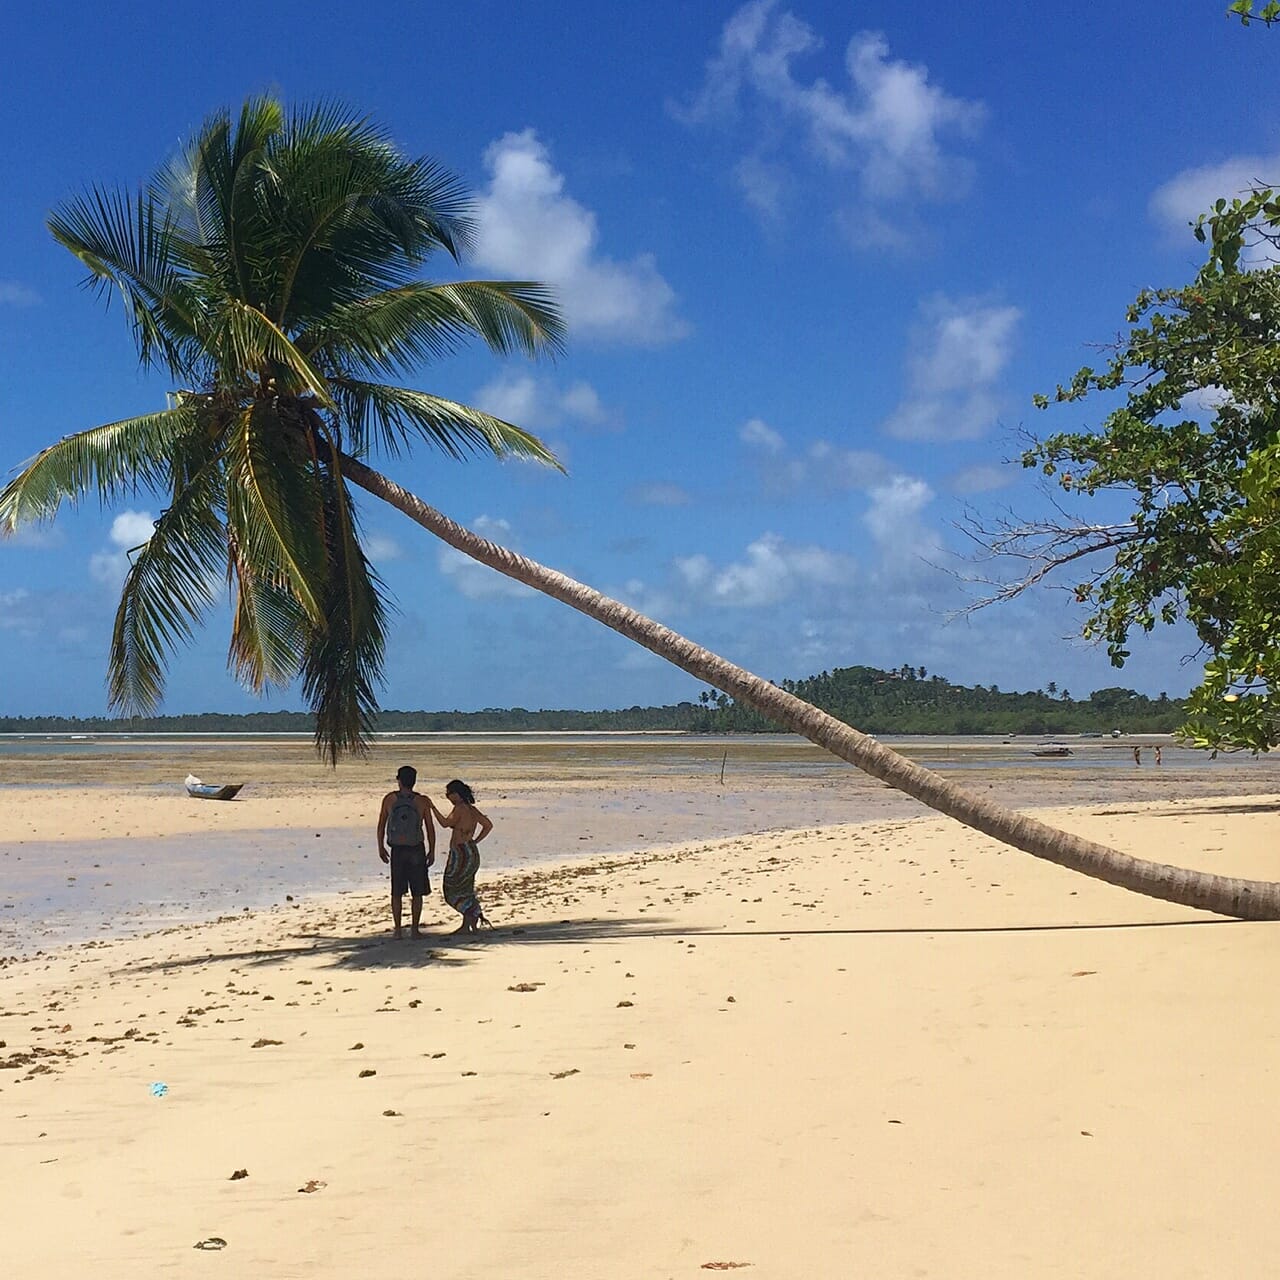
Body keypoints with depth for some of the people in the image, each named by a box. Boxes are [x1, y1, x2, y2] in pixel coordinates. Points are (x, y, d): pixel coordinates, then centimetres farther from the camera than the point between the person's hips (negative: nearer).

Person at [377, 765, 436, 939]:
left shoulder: (389, 799, -3)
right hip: (416, 850, -1)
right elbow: (430, 828, -3)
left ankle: (398, 930, 7)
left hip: (397, 850, 1)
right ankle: (415, 929, 5)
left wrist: (381, 847, 13)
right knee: (417, 892, 7)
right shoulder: (423, 801, -6)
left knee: (397, 892, 9)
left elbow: (381, 825, 2)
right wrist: (432, 851, 7)